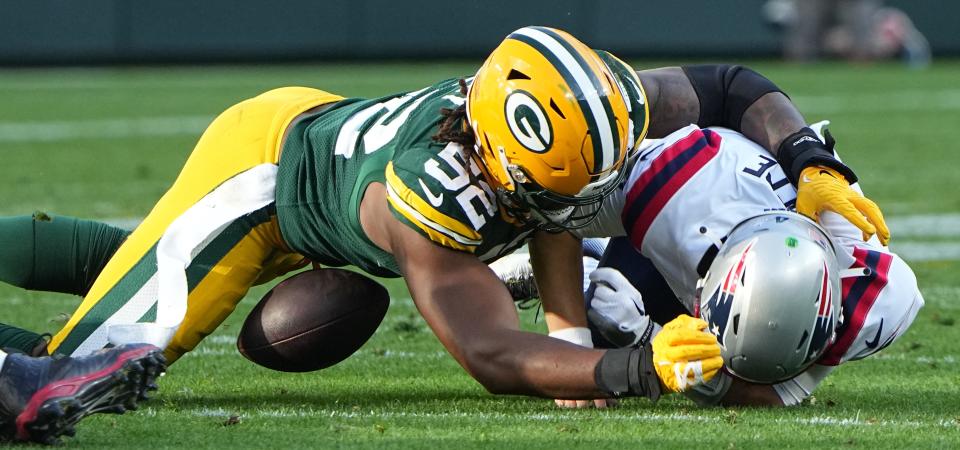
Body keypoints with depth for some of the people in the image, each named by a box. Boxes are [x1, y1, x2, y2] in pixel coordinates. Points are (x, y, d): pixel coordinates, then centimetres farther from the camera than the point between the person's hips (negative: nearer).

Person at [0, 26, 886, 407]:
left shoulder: (593, 106, -28)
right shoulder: (426, 193, -46)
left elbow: (730, 89, -14)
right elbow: (493, 355, -47)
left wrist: (811, 166, -31)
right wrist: (636, 369, -60)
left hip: (331, 131, 8)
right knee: (84, 365, -14)